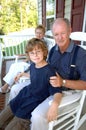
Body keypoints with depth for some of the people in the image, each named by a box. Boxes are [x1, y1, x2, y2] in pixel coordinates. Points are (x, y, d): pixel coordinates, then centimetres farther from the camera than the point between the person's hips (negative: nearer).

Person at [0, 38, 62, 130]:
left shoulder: (49, 71, -26)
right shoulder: (32, 66, -2)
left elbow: (57, 92, -30)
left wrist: (54, 104, -49)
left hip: (36, 101, -7)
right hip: (24, 95, 7)